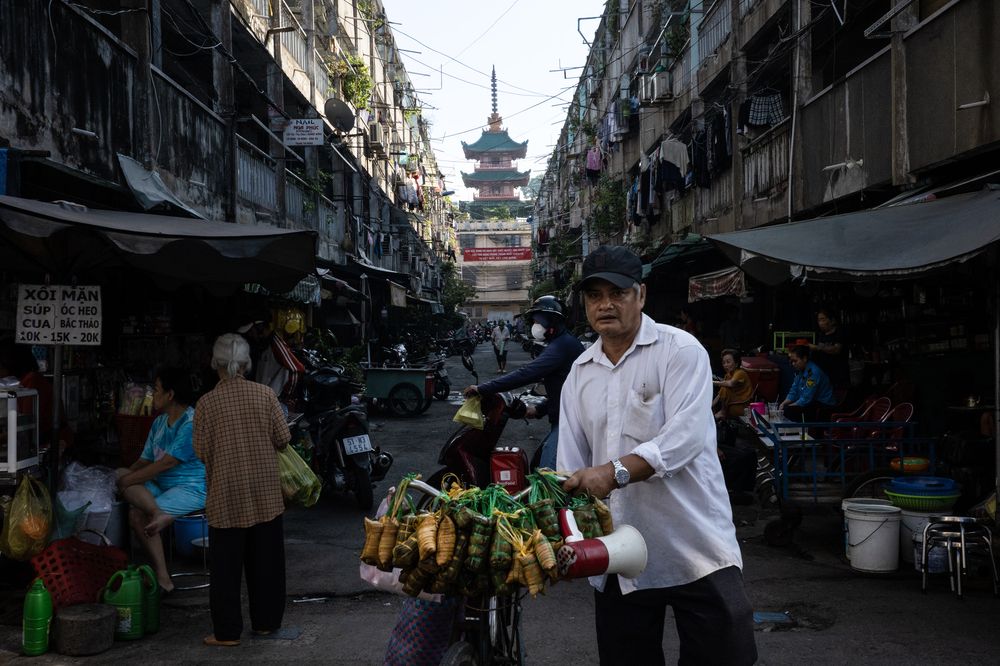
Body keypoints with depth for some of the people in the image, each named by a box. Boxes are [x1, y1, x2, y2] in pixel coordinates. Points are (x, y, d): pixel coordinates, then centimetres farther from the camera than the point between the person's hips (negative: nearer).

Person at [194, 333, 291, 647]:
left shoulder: (207, 403, -10)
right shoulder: (265, 394, -5)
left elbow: (202, 451, -6)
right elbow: (283, 438, -2)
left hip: (226, 496, -2)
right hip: (266, 493, 2)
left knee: (226, 565, 7)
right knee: (266, 560, 14)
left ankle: (227, 631, 12)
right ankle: (267, 621, 25)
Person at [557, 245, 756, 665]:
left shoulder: (680, 350, -5)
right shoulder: (579, 373, 12)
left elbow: (686, 435, -19)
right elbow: (570, 461, 12)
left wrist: (614, 471, -30)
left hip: (696, 551, -5)